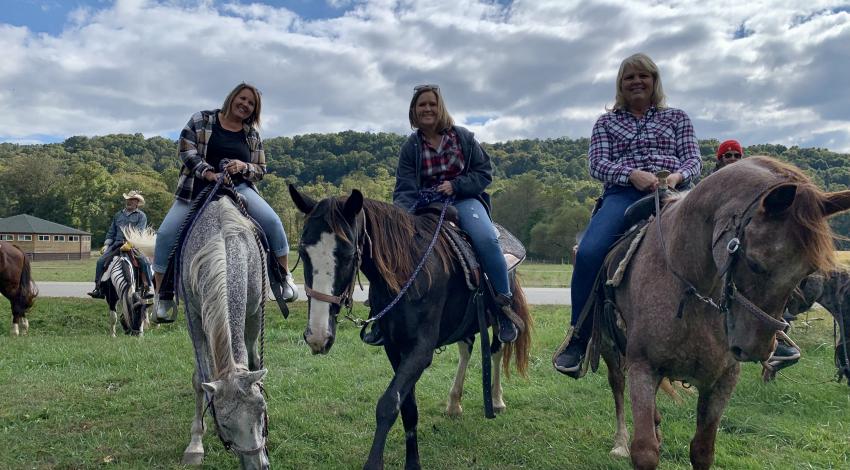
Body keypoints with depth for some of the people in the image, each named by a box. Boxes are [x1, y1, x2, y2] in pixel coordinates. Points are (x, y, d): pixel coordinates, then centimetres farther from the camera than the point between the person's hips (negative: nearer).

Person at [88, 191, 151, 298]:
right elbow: (111, 232, 24)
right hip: (117, 244, 5)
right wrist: (106, 244, 8)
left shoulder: (141, 215, 7)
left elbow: (139, 232, -6)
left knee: (144, 262, -29)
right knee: (101, 261, -13)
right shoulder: (118, 215, 22)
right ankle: (98, 288, -8)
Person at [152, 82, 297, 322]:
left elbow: (260, 169, 11)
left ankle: (284, 277, -5)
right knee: (166, 234, -15)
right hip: (198, 187, 0)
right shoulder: (202, 119, 5)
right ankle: (162, 296, 1)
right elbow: (185, 148, -5)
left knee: (272, 222, -22)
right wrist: (207, 172, -18)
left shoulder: (252, 135, 11)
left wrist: (243, 167, -12)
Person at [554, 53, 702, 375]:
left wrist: (678, 175, -11)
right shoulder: (606, 123, 23)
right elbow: (597, 164, 9)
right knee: (588, 252, -29)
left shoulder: (677, 118, 25)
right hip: (623, 194, 0)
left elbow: (693, 159, 14)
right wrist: (632, 174, -11)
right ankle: (578, 341, -18)